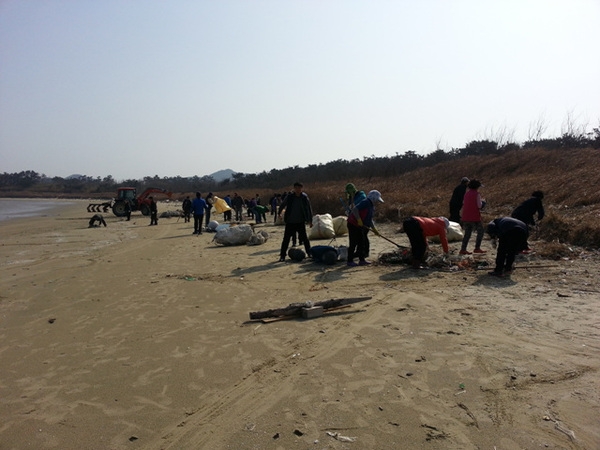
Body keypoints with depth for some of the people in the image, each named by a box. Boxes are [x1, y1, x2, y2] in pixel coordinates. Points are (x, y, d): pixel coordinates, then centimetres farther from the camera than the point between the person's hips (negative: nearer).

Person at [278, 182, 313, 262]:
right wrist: (279, 213, 26)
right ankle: (282, 255, 7)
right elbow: (282, 205, 14)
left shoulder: (305, 198, -5)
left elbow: (309, 209, 3)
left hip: (301, 222, 0)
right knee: (286, 239, 1)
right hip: (290, 222, 0)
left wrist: (310, 220, 2)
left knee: (304, 238, 5)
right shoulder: (289, 197, -4)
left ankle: (309, 253, 19)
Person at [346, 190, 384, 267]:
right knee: (353, 243, -6)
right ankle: (350, 261, 3)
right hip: (353, 225, -10)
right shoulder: (365, 203, -16)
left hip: (360, 226, 10)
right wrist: (359, 220, -29)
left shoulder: (372, 207, 15)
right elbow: (354, 210, -28)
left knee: (364, 243, 11)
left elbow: (370, 220, 22)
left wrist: (374, 229, 16)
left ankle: (362, 260, 19)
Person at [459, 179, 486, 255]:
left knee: (467, 233, 11)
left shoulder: (466, 193, 10)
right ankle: (477, 248, 7)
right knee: (480, 231, 10)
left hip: (465, 217, 6)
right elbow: (479, 205, -13)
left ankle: (463, 249, 5)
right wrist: (482, 203, 8)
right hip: (474, 217, -6)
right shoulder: (477, 194, -9)